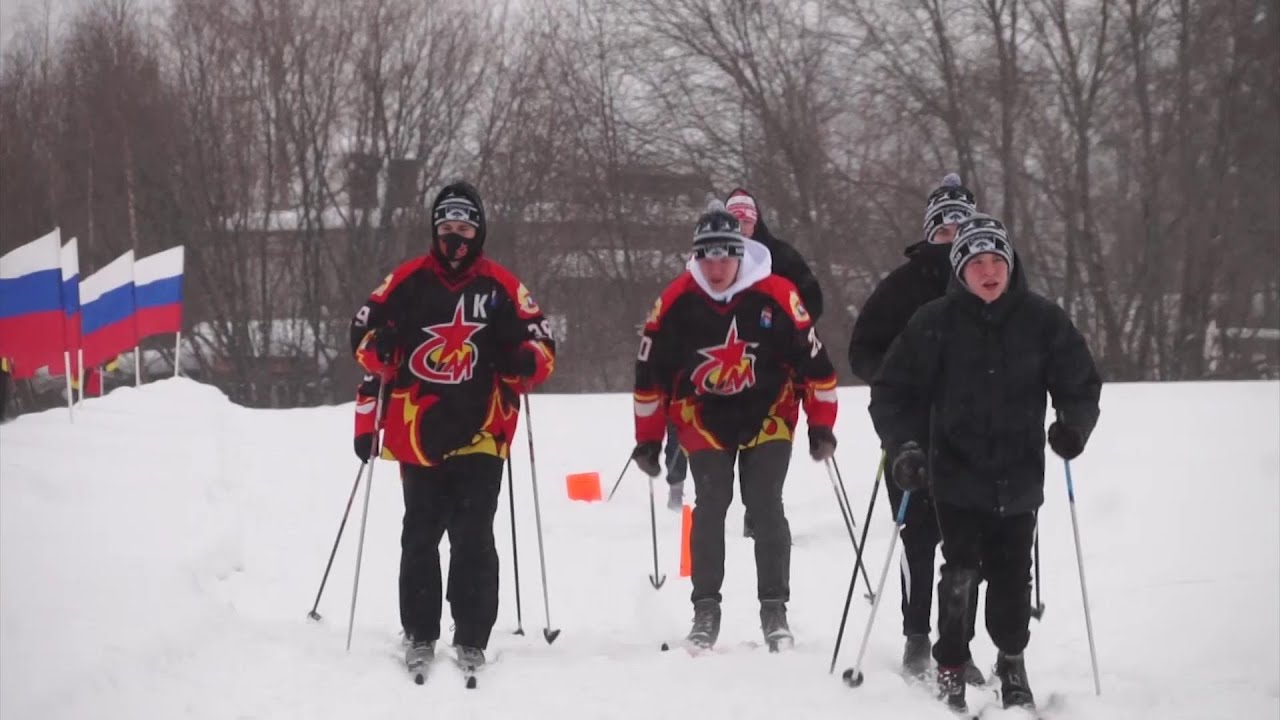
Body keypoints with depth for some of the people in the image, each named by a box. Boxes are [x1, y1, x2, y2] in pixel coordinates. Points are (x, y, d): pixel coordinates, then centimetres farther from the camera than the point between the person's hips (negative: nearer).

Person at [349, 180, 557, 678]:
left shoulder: (501, 287, 4)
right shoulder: (408, 281, 6)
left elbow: (540, 346, 6)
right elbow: (365, 331, 12)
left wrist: (525, 362, -15)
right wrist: (378, 347, -10)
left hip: (480, 432, -1)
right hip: (419, 432, 1)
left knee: (473, 539, -4)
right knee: (420, 537, 6)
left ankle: (471, 640, 2)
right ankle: (418, 636, 15)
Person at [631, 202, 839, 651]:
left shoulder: (775, 296, -16)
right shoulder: (676, 302, -12)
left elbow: (813, 362, -6)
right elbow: (651, 371, -2)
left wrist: (822, 427, -4)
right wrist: (648, 440, 1)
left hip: (767, 414, -1)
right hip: (704, 418, 1)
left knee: (766, 508, -8)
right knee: (710, 507, -8)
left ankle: (774, 609, 1)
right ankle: (706, 609, 1)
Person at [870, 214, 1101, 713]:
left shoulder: (1042, 320, -1)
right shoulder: (936, 322, -4)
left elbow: (1081, 383, 8)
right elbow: (893, 391, 1)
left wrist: (1074, 426, -11)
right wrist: (904, 446, -12)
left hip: (1019, 478, 2)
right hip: (957, 477, -2)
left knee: (1012, 578, 5)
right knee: (962, 574, -11)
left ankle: (1012, 662, 28)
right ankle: (950, 670, 6)